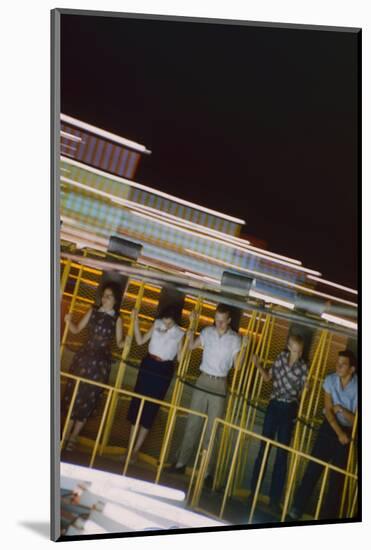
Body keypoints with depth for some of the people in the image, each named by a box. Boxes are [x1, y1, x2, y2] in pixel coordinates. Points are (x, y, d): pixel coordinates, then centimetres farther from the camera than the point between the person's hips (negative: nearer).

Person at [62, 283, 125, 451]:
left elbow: (119, 343, 0)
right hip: (83, 357, 2)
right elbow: (77, 329, 7)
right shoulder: (93, 311, 3)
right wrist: (69, 322, -13)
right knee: (73, 393, 3)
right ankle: (66, 434, 14)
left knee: (87, 398, 3)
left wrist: (125, 341, -22)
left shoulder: (117, 319, -3)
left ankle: (73, 437, 14)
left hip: (101, 362, -2)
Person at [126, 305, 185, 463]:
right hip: (147, 365, 3)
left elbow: (180, 357, -3)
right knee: (137, 403, 5)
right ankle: (129, 447, 16)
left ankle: (136, 450, 10)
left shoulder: (179, 334, -3)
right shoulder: (157, 323, 4)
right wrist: (135, 321, 0)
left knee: (150, 409, 1)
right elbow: (140, 341, 8)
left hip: (164, 370, -3)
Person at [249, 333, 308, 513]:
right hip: (273, 405, 2)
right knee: (263, 448, 6)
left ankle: (274, 498, 13)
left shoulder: (303, 367, -8)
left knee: (282, 454, 3)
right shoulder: (281, 356, 0)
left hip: (289, 409, -2)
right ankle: (253, 491, 18)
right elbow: (267, 377, 9)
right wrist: (258, 365, -6)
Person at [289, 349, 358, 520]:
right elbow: (328, 410, -9)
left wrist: (341, 409, -26)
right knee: (313, 469, 2)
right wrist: (339, 432, -18)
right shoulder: (330, 380, -8)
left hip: (349, 432, -2)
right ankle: (297, 509, 13)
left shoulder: (357, 387, -16)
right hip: (329, 427, 2)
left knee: (337, 477, 4)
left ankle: (328, 516, 17)